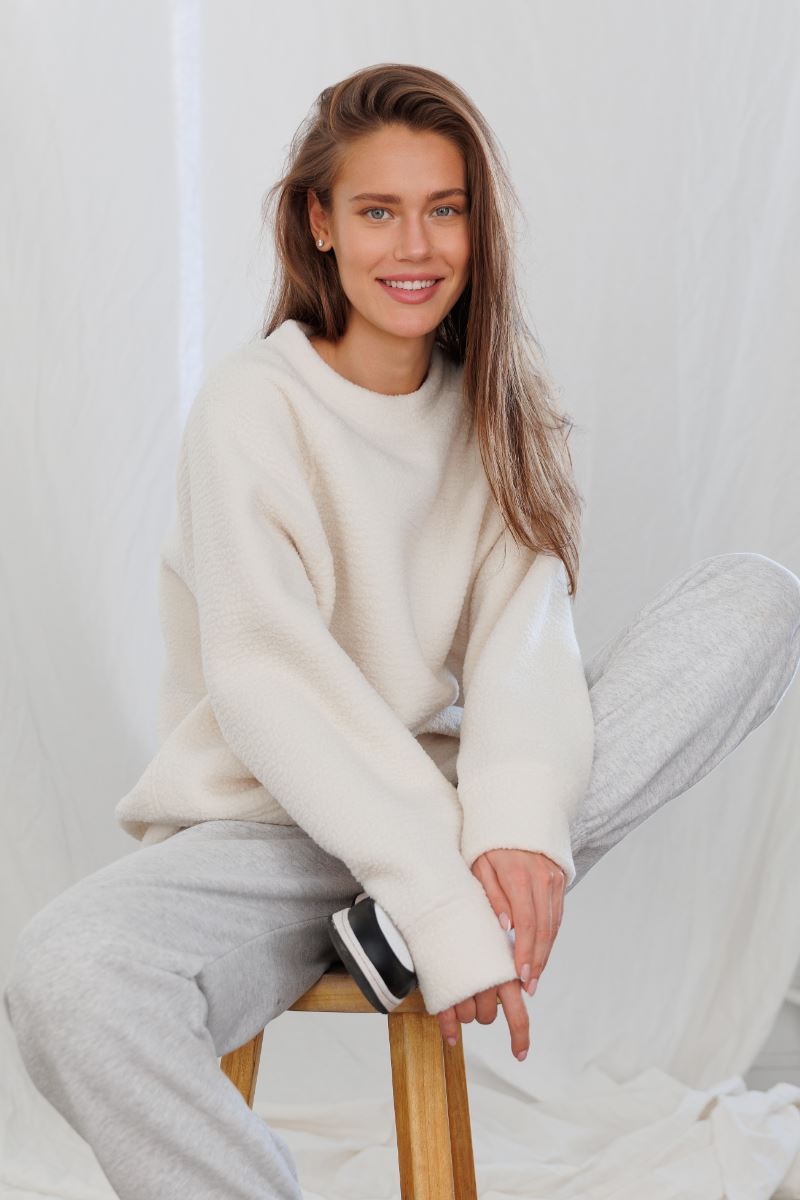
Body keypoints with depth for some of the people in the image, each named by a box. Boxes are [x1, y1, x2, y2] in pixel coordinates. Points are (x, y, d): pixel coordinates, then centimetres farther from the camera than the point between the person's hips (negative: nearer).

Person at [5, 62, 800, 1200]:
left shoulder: (494, 403, 8)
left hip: (446, 791, 5)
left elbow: (525, 618, -6)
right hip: (281, 825, -4)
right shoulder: (251, 404, -8)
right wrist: (444, 909, -26)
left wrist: (518, 822, -26)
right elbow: (271, 686, -17)